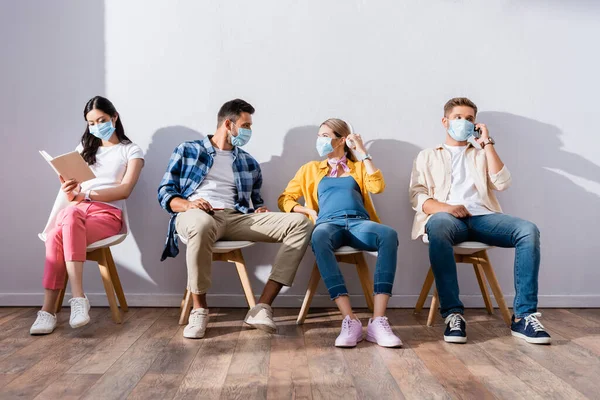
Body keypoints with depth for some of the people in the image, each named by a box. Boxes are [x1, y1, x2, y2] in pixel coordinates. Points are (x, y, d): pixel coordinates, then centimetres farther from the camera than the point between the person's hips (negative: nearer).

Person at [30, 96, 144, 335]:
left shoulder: (131, 151, 12)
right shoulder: (84, 149, 24)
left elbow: (125, 190, -3)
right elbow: (72, 197, 15)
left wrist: (88, 194, -13)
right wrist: (68, 190, -9)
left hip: (108, 213, -3)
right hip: (77, 208, 3)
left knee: (57, 238, -33)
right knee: (70, 215, -36)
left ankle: (48, 310, -33)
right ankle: (78, 298, -37)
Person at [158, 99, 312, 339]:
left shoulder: (249, 163, 26)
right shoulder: (187, 151, 14)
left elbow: (256, 199, 26)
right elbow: (165, 193, 7)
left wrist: (261, 210, 1)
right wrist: (188, 204, -14)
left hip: (236, 217, 4)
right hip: (195, 215, -4)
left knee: (300, 224, -16)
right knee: (202, 224, -45)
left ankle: (262, 307, -23)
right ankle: (199, 309, -22)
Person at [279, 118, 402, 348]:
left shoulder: (359, 167, 26)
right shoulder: (311, 169, 28)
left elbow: (377, 187, 5)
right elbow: (285, 199, 23)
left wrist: (362, 152, 9)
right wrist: (309, 212, 6)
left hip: (359, 223, 1)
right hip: (329, 223, 0)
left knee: (389, 235, -36)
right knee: (318, 237, -40)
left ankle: (378, 321, -41)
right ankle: (350, 320, -45)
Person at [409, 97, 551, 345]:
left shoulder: (481, 155, 29)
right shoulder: (428, 156, 23)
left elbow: (502, 183, 9)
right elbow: (417, 197, 7)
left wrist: (487, 143, 10)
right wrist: (444, 207, -14)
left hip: (482, 217, 3)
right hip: (448, 217, -3)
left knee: (528, 230, -27)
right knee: (438, 226, -40)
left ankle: (523, 316, -25)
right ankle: (453, 313, -36)